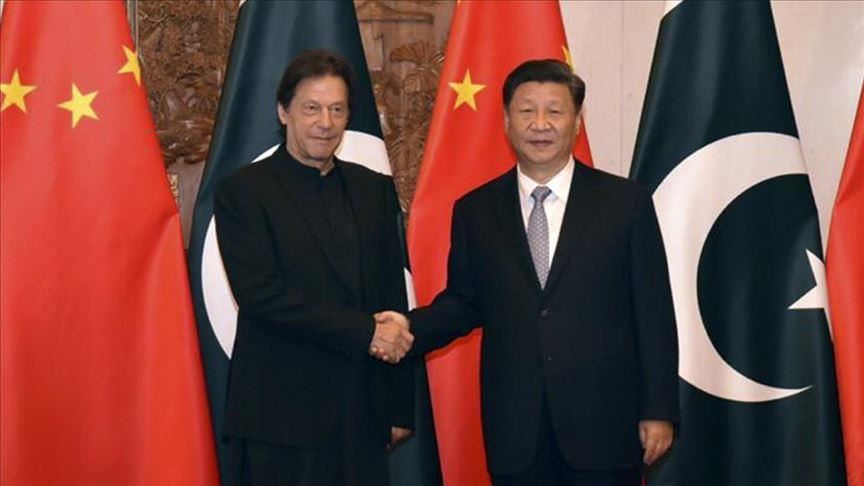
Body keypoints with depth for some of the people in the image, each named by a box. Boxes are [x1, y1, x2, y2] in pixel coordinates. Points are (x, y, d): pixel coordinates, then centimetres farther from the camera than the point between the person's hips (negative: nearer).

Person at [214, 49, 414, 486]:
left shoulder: (375, 189, 11)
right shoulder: (243, 191, -3)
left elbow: (393, 298, 11)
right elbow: (260, 294, -13)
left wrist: (401, 407, 8)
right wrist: (364, 332, -15)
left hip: (364, 412, 4)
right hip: (283, 414, -4)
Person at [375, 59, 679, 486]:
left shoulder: (625, 202, -1)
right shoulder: (475, 211, 5)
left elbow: (653, 314, -1)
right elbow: (463, 301, 12)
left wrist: (659, 411, -3)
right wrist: (412, 326, -7)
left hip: (604, 422, -1)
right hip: (514, 428, 2)